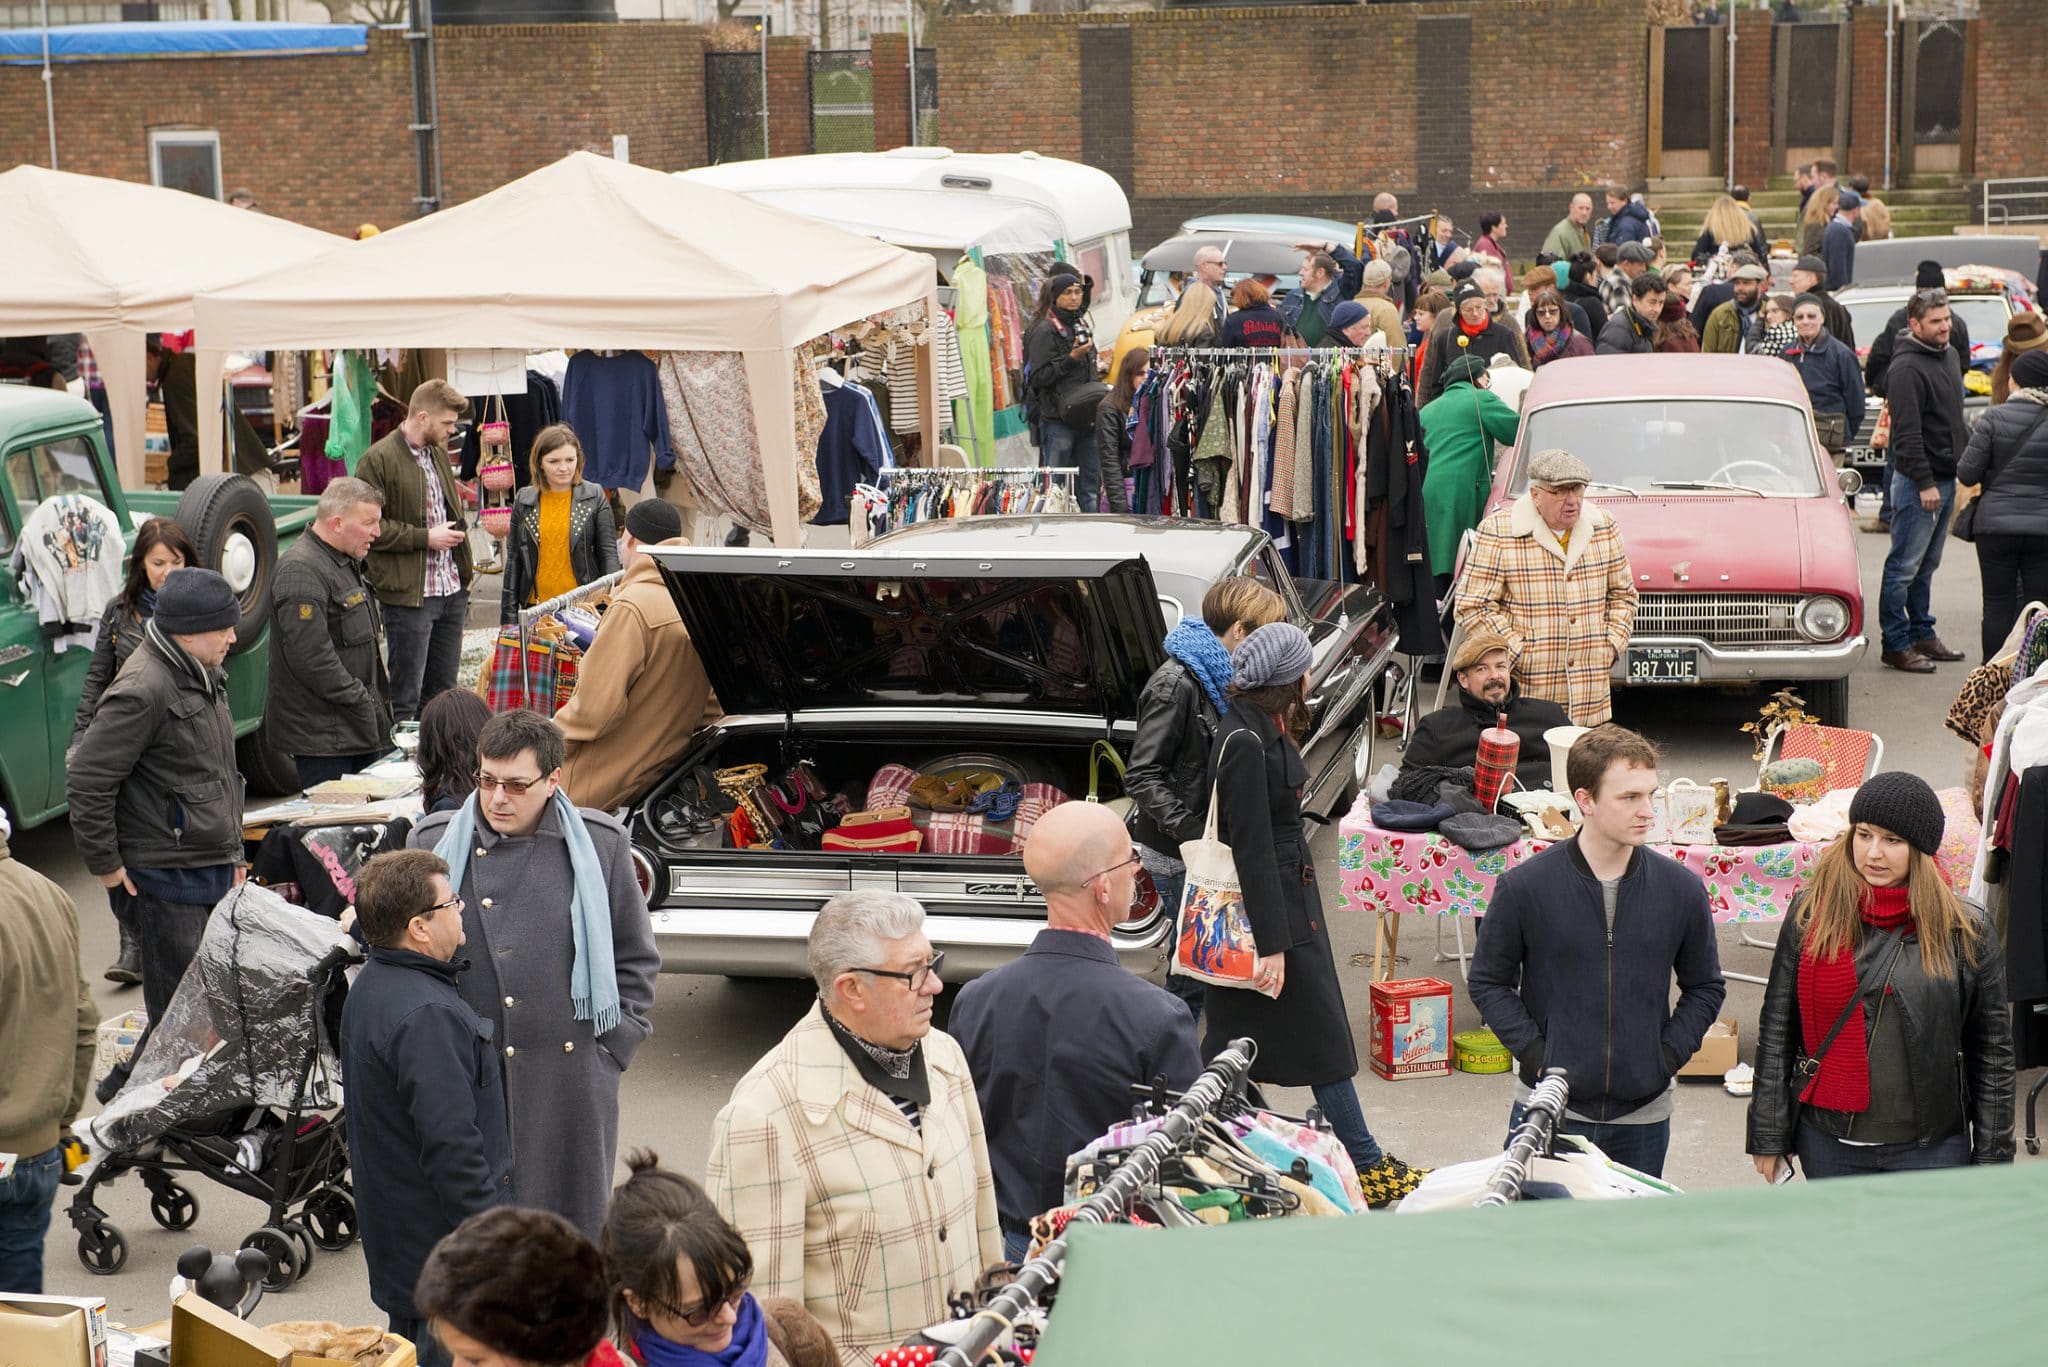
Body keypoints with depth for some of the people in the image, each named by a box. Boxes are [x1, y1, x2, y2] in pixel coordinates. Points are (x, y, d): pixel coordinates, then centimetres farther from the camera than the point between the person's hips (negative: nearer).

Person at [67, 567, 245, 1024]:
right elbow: (86, 783, -19)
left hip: (216, 867, 9)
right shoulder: (142, 692, -20)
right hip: (168, 878, -9)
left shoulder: (204, 674, 11)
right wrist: (104, 864, -12)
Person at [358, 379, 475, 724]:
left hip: (452, 589, 8)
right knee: (406, 698, -2)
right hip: (409, 594, -8)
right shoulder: (378, 460, -11)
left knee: (442, 692, 13)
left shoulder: (439, 453, 15)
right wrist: (425, 537, -15)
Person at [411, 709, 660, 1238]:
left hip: (570, 1080, 0)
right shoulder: (434, 843, 3)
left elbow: (636, 958, 10)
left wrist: (612, 1050, 3)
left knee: (570, 1227, 6)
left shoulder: (601, 844, 2)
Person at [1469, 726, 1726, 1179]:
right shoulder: (1524, 887, -8)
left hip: (1643, 1114, 2)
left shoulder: (1682, 889, -1)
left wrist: (1669, 1054, -1)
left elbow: (1705, 987, 11)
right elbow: (1488, 981, 3)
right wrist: (1534, 1052, -7)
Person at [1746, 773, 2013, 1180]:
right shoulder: (1812, 912, -1)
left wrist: (1992, 1158, 2)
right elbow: (1776, 1028, 3)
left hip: (1931, 1147, -1)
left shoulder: (1965, 928, -3)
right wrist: (1768, 1136, 2)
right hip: (1828, 1143, 1)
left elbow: (1992, 1050, 2)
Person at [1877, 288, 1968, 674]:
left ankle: (1922, 635, 25)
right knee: (1905, 566, -4)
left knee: (1926, 566, 17)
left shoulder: (1948, 356, 13)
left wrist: (1963, 467, 18)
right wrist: (1924, 483, -22)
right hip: (1918, 482, -9)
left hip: (1945, 479, 9)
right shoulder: (1907, 368, -16)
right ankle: (1896, 645, 0)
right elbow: (1907, 434, -20)